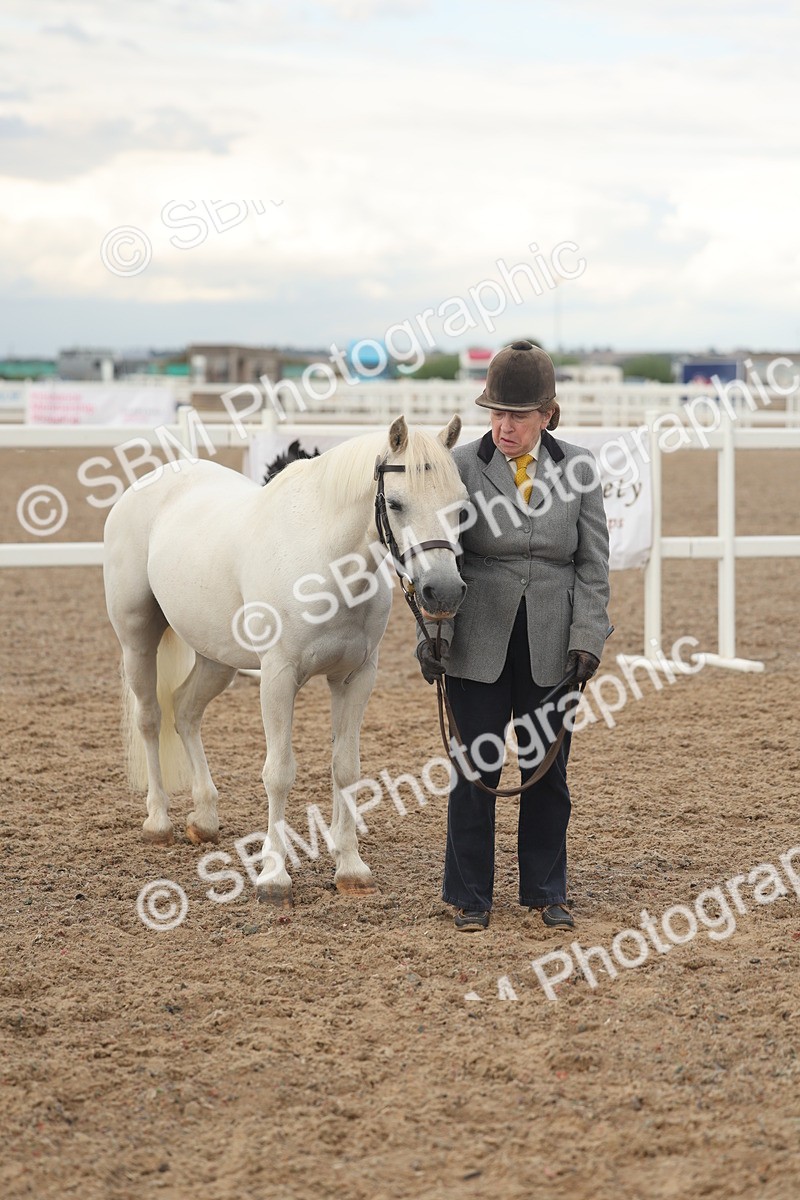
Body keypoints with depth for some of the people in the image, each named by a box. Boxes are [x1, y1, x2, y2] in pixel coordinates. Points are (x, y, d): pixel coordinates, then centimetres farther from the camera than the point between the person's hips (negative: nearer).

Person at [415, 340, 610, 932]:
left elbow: (594, 564, 2)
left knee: (548, 772, 9)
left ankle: (547, 892, 23)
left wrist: (588, 638, -7)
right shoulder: (461, 466, -4)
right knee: (476, 771, 4)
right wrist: (433, 634, -9)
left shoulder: (578, 467, 0)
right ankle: (471, 897, 16)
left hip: (551, 648, 1)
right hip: (478, 645, -1)